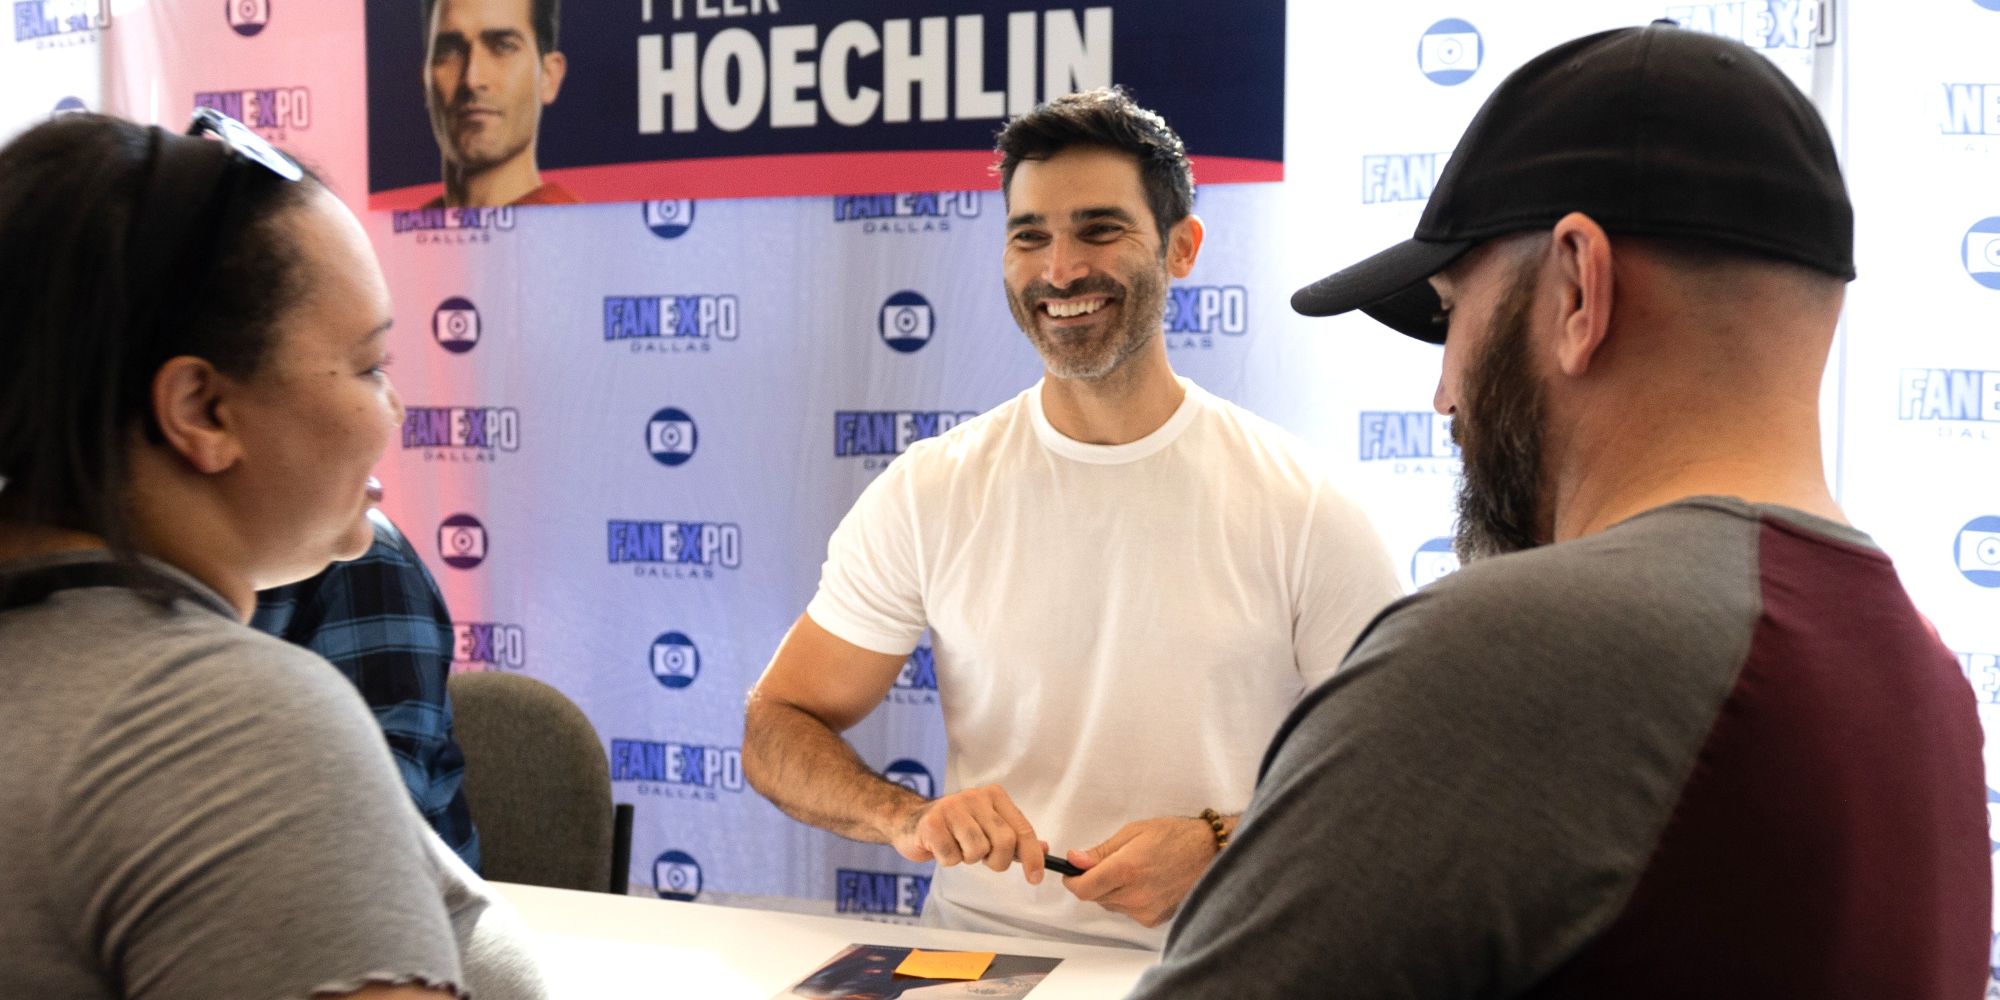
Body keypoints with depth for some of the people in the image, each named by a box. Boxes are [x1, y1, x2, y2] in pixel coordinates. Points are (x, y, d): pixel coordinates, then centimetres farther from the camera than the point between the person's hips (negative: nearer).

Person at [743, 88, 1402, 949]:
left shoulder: (1302, 511, -5)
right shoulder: (926, 493, 0)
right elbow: (778, 728, 4)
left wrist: (1221, 845, -13)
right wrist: (908, 819, -15)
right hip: (976, 944, 2)